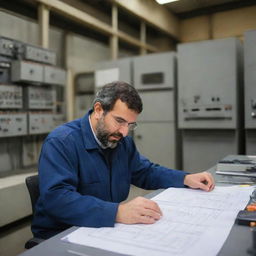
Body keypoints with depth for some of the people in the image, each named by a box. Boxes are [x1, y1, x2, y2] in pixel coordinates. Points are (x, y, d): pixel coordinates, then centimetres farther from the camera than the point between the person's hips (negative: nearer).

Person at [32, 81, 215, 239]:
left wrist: (186, 179, 1)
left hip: (108, 229, 7)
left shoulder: (122, 141, 4)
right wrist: (117, 212, -42)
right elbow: (56, 198, -32)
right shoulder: (61, 142, -20)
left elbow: (145, 172, 15)